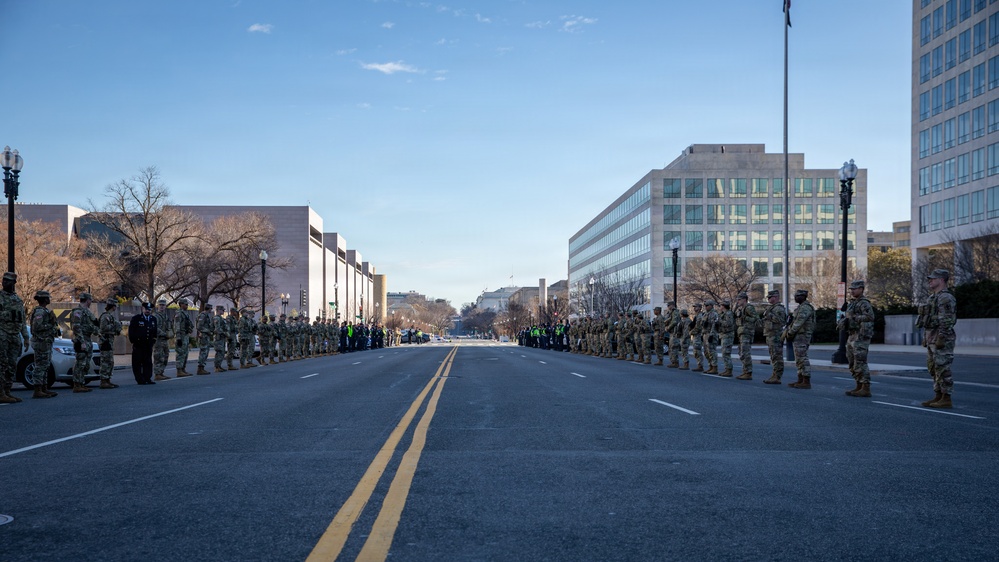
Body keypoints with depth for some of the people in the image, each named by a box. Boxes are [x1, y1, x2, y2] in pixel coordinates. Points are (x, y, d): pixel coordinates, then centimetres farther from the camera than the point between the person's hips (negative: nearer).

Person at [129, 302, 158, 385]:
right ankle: (140, 380, 2)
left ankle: (147, 379, 9)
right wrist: (133, 342, -6)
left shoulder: (153, 319, 12)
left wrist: (153, 341, 12)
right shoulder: (136, 318, -2)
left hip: (148, 345, 4)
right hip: (138, 346, -4)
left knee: (148, 363, 5)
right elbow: (131, 331, -3)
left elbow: (155, 331, 19)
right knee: (137, 363, -2)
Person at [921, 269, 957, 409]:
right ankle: (938, 397, 16)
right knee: (934, 368, 11)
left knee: (943, 369, -7)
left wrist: (941, 338, -24)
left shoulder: (945, 297, -14)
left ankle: (946, 399, -4)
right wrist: (927, 338, 22)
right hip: (933, 339, 10)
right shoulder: (935, 297, 19)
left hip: (942, 339, -10)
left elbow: (947, 320, -20)